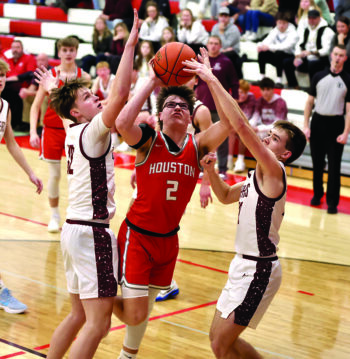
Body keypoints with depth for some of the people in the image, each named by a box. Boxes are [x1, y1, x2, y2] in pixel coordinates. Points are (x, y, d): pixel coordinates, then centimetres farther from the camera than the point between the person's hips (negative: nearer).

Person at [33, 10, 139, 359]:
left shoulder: (73, 131, 11)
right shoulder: (92, 133, -13)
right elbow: (119, 95, -29)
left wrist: (54, 88, 55)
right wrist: (130, 45, -26)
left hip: (74, 228, 10)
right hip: (92, 233, -10)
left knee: (79, 314, 18)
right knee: (98, 322, -9)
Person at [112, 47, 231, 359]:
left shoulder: (198, 146, -5)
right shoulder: (148, 142, -13)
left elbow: (229, 122, -23)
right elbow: (122, 123, -35)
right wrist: (151, 83, -28)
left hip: (168, 239, 4)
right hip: (137, 236, -4)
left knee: (144, 309, 18)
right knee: (135, 314, -8)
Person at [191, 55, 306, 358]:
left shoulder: (273, 170, -16)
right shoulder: (258, 176, 10)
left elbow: (241, 124, -25)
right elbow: (226, 196, 25)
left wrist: (212, 80, -22)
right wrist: (210, 170, 5)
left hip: (259, 269, -9)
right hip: (245, 264, 9)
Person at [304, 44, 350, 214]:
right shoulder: (319, 77, 5)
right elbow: (310, 102, 8)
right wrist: (306, 126, 1)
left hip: (336, 124, -2)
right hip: (318, 122, 2)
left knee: (334, 166, 0)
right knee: (317, 163, 10)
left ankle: (332, 202, 7)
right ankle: (317, 194, 26)